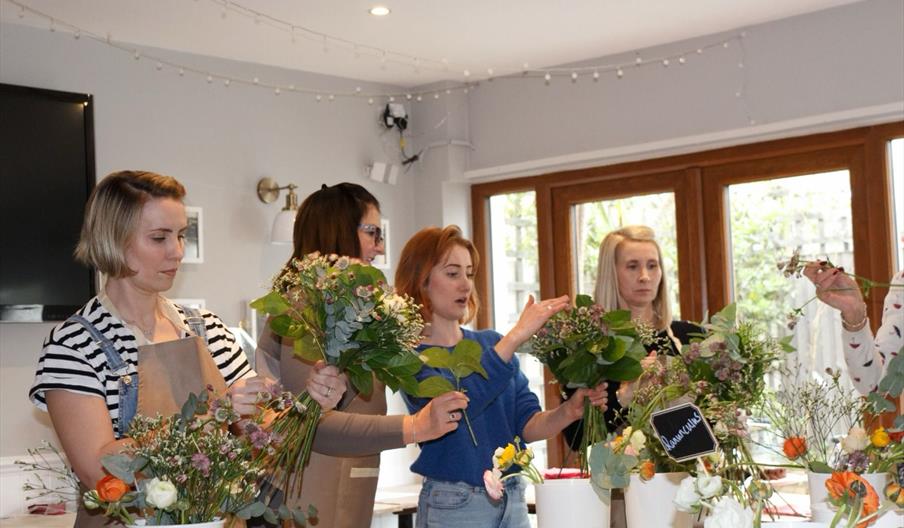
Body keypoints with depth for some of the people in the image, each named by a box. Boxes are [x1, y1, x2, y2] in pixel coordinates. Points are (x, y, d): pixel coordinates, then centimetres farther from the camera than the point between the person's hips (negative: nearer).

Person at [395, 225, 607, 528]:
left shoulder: (491, 343, 8)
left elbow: (526, 425, 2)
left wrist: (568, 412, -18)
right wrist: (517, 335, -28)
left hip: (513, 500, 5)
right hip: (454, 503, -5)